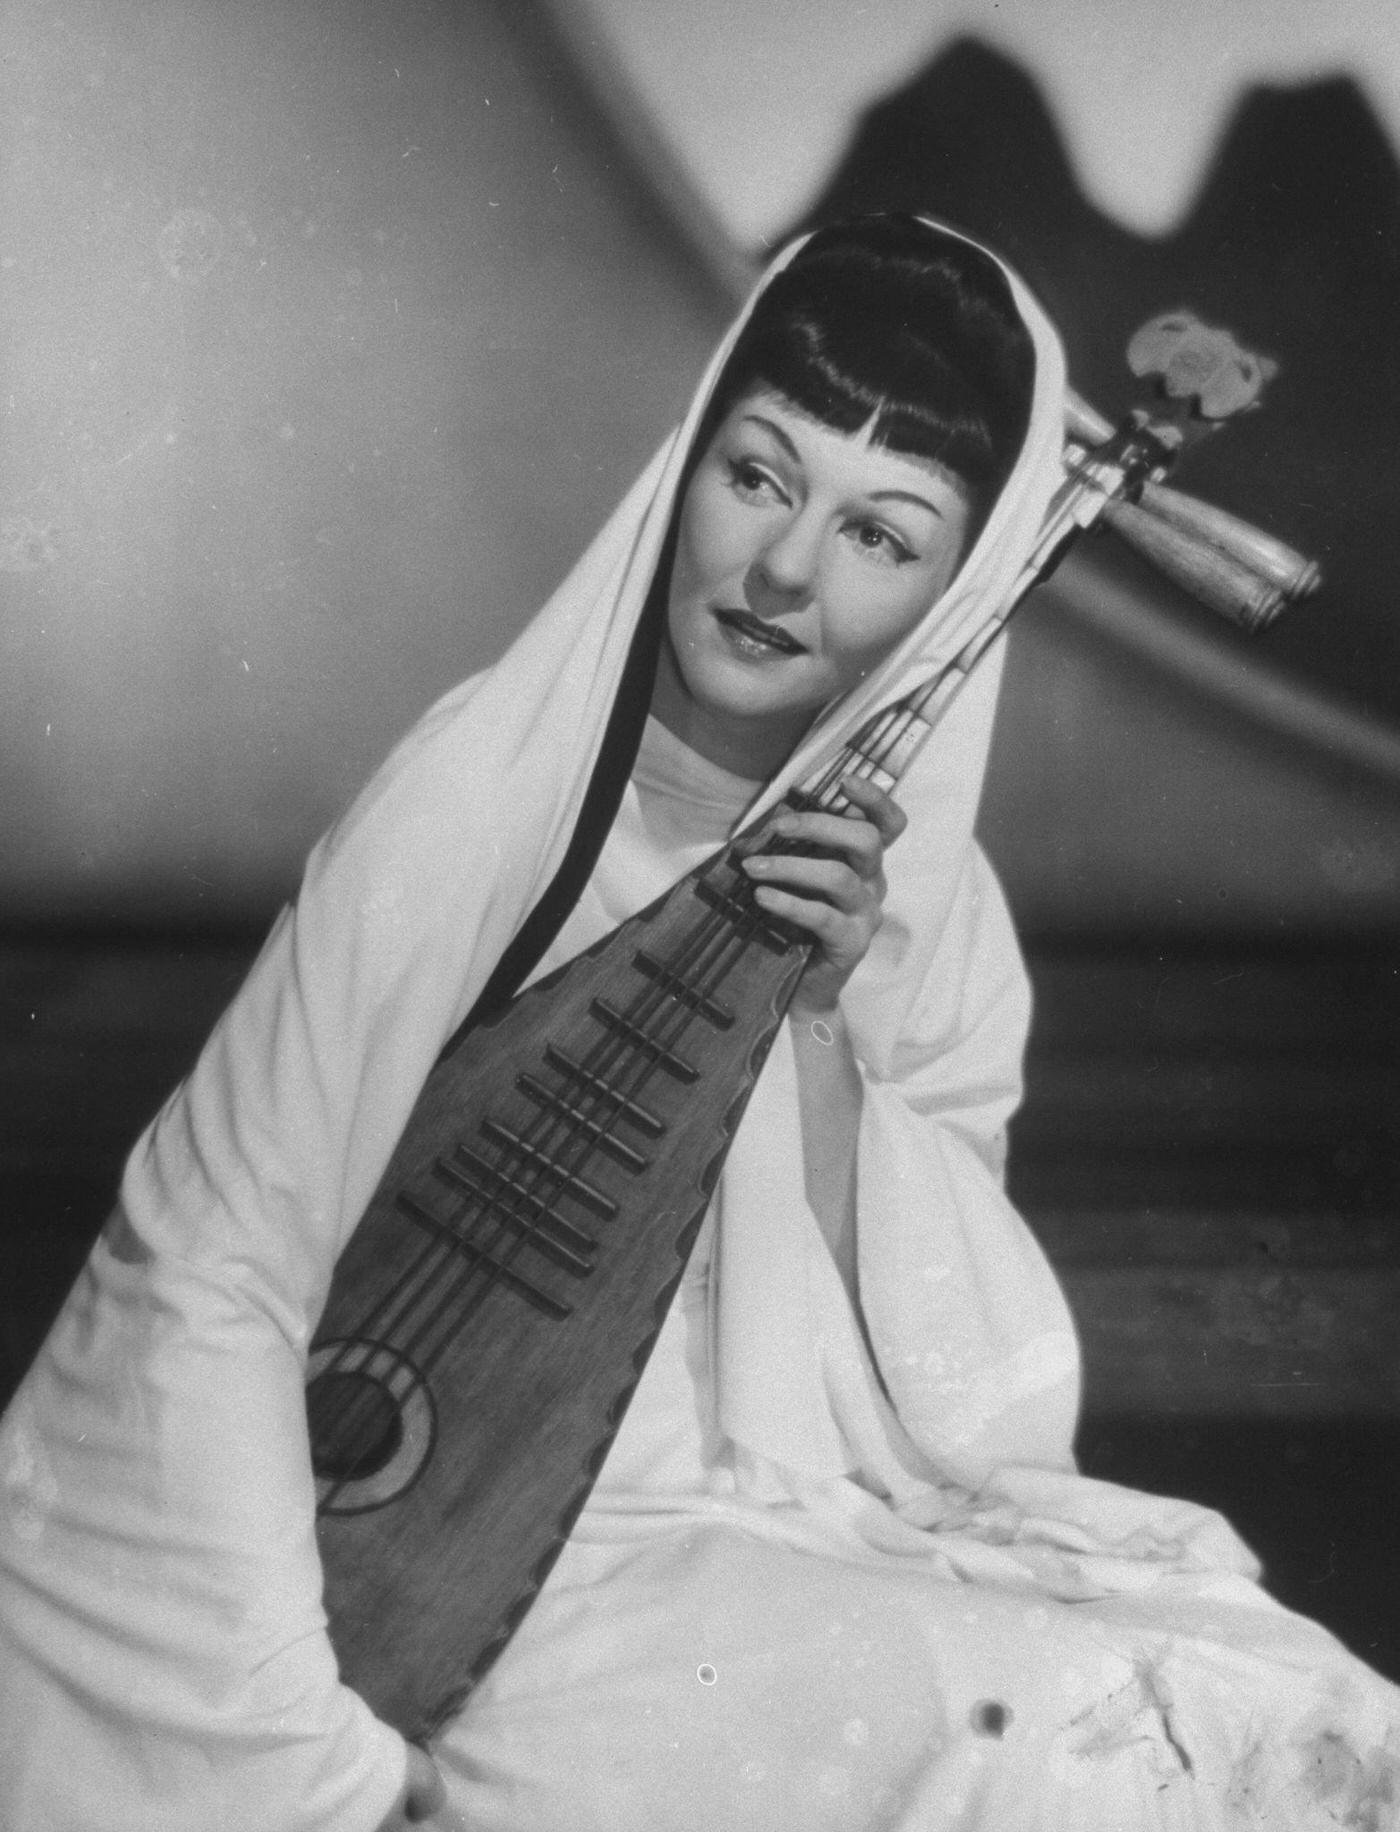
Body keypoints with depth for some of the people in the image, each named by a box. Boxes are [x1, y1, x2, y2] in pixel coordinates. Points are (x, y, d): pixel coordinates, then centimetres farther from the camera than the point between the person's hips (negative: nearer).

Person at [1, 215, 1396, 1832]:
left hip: (799, 1538, 5)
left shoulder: (919, 889, 1)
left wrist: (827, 1027, -14)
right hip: (480, 1568, -5)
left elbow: (955, 1395, -1)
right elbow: (203, 1277, -15)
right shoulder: (481, 805, -14)